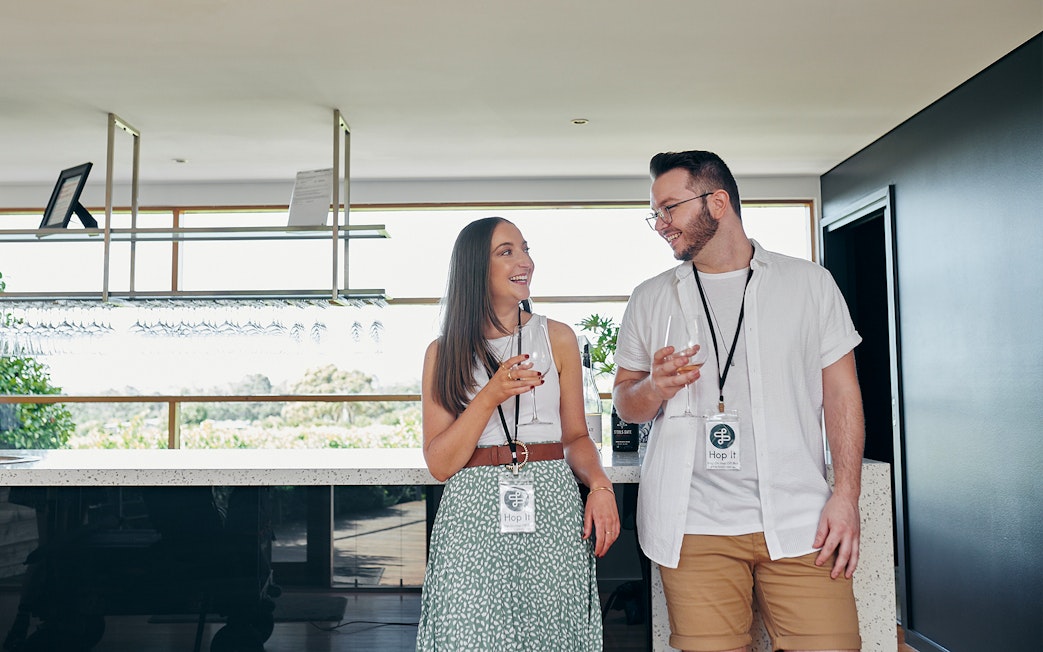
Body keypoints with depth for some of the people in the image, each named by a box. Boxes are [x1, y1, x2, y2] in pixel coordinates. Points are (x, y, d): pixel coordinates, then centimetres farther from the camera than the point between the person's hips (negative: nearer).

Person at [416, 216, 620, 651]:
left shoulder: (558, 338, 7)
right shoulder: (444, 352, 5)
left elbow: (575, 436, 11)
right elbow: (440, 464, -2)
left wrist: (599, 485, -8)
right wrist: (491, 395, -14)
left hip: (551, 508, 1)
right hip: (474, 516, -1)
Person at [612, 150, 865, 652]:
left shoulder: (808, 282, 8)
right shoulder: (650, 299, 12)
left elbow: (841, 392, 6)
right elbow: (624, 400, 14)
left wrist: (846, 495, -3)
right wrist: (655, 388, -9)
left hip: (798, 520, 0)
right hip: (694, 526, 1)